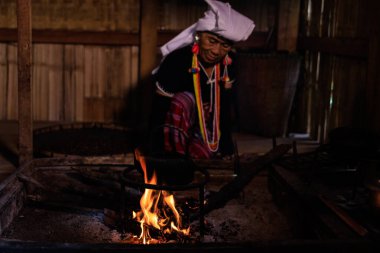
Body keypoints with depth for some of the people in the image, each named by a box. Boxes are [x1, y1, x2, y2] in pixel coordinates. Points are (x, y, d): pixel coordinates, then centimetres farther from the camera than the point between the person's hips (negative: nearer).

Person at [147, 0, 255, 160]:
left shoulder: (228, 64, -11)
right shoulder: (176, 61, -27)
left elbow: (225, 107, -1)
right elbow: (158, 112, -25)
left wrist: (227, 145, -4)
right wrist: (157, 155, -28)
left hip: (205, 127, 4)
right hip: (177, 126, -3)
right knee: (184, 101, -33)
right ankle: (173, 158, -26)